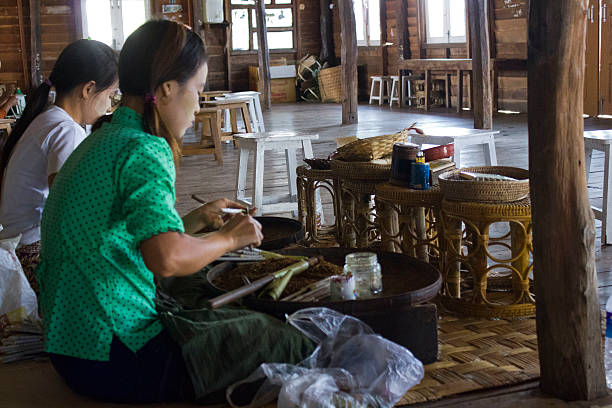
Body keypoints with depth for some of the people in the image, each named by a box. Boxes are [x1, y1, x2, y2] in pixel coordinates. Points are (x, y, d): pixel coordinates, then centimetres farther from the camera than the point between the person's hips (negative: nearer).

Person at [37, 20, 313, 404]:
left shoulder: (99, 142, 11)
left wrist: (195, 220, 16)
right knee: (285, 339, -1)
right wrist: (229, 236, -15)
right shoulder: (145, 150, -18)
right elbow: (167, 259, -33)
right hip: (115, 363, -10)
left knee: (244, 320, 23)